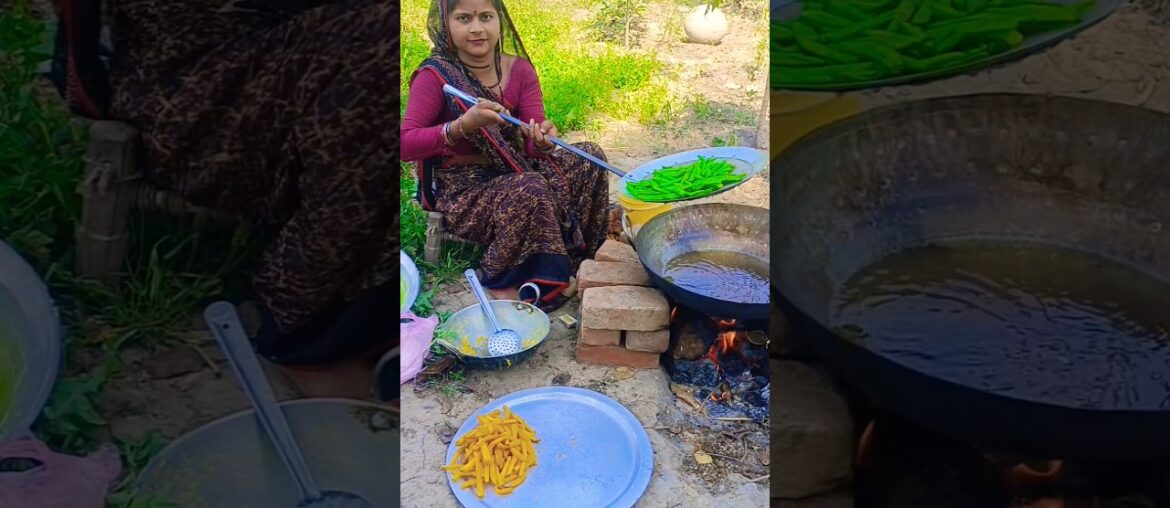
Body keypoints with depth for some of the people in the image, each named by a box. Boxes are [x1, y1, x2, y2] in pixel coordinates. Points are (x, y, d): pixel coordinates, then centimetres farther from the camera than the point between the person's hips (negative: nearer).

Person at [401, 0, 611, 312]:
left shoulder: (520, 70, -1)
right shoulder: (434, 75, -13)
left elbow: (533, 146, -7)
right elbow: (405, 145, -21)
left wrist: (544, 141, -33)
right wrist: (463, 125, -35)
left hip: (512, 172, 6)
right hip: (461, 187, -5)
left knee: (589, 157, -10)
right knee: (531, 189, -33)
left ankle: (570, 257, -2)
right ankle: (503, 281, -12)